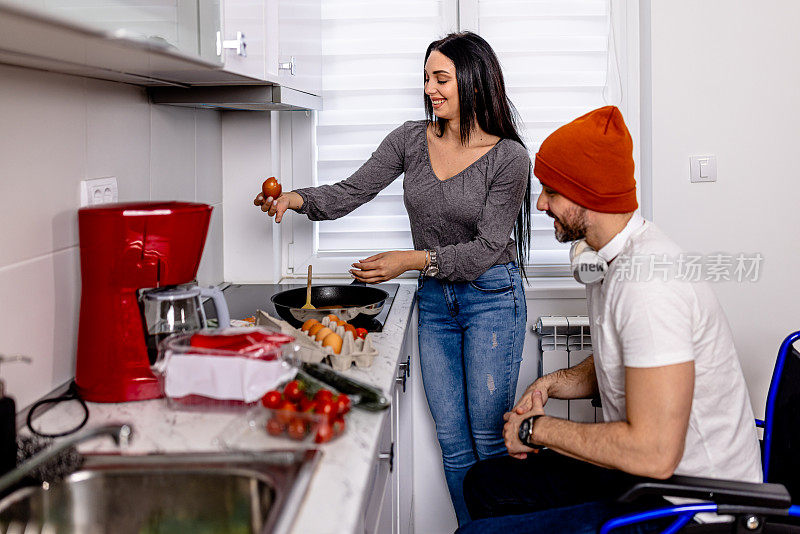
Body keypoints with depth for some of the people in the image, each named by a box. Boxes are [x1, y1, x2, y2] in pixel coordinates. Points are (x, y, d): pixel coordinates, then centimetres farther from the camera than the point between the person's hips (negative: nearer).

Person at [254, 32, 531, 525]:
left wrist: (412, 260, -24)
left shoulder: (509, 157, -13)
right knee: (452, 441, 9)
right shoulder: (412, 140, 0)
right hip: (435, 299, 5)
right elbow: (351, 193, 0)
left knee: (489, 436, -2)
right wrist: (297, 199, -19)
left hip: (492, 296, -4)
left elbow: (487, 248, -16)